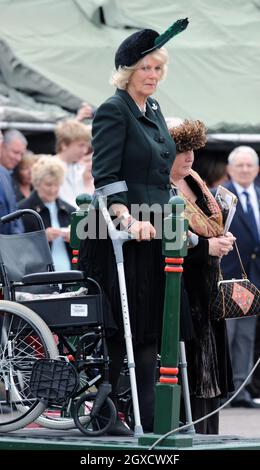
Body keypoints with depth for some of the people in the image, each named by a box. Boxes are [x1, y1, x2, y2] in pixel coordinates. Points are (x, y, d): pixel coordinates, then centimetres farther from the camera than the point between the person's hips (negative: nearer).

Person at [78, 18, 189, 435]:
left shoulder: (154, 111, 15)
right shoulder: (113, 111, -10)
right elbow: (105, 178, -19)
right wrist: (128, 219, -31)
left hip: (152, 233, 8)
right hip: (121, 235, -8)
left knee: (150, 326, 5)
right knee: (122, 325, -5)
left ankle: (151, 416, 5)